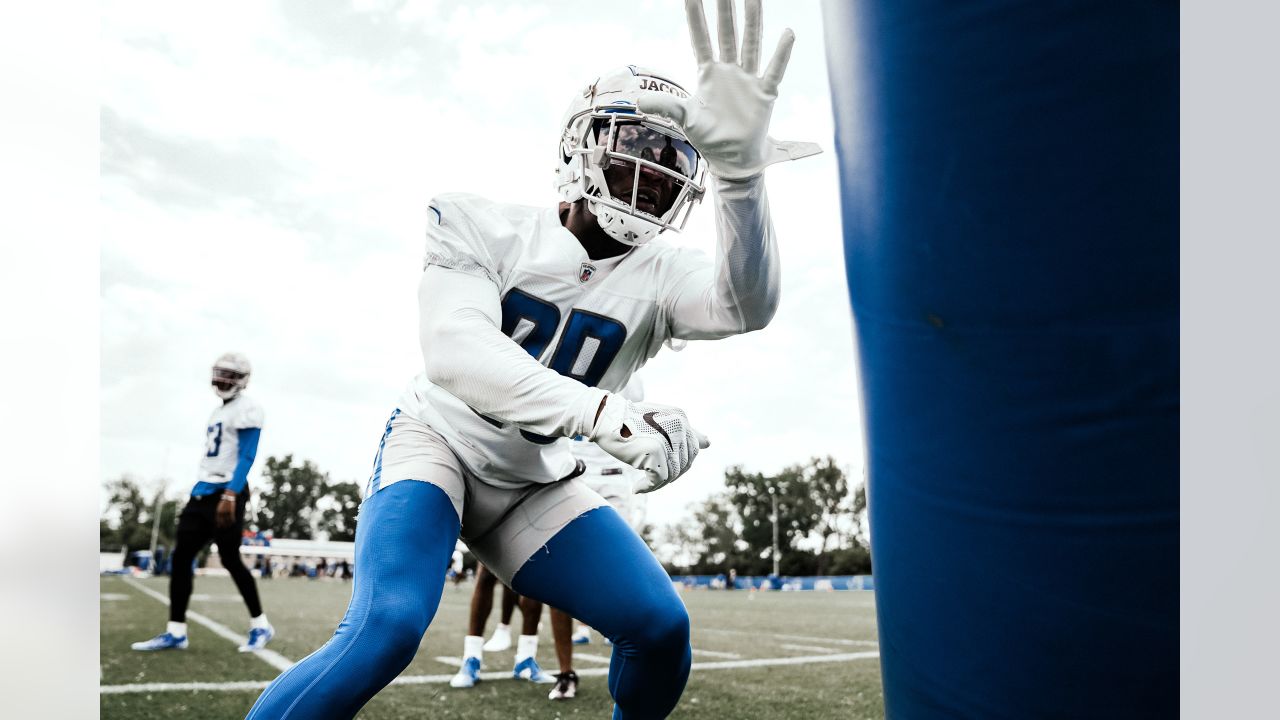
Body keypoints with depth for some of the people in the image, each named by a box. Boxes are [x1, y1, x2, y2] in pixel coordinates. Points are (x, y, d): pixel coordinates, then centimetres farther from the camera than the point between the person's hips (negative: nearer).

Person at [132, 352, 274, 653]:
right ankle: (176, 632, 9)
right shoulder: (218, 412, 20)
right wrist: (199, 494, 22)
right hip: (204, 491, 9)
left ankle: (261, 626, 8)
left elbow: (246, 457, -17)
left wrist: (230, 495, -26)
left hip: (228, 492, -9)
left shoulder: (247, 408, -8)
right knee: (181, 558, 3)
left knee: (230, 560, -5)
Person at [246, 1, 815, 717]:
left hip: (533, 487, 3)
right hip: (439, 443, -3)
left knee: (661, 629, -8)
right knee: (385, 631, -28)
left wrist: (738, 165, -51)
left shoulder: (659, 277, -11)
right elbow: (455, 354, -31)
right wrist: (605, 412, -44)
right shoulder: (486, 227, -15)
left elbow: (748, 306, -34)